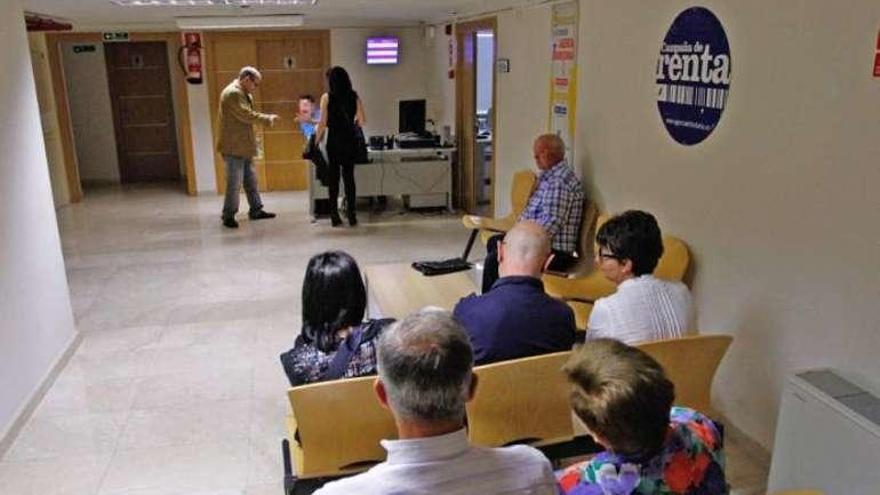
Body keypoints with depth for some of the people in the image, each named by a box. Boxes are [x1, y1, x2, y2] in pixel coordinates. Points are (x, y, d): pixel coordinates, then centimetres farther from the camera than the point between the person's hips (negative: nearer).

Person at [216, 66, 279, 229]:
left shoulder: (244, 94, 17)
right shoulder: (233, 93, -16)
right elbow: (247, 115, -21)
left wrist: (267, 118, 6)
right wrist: (267, 119, -11)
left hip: (244, 147, 10)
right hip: (234, 148, -10)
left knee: (251, 180, 15)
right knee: (234, 183, -5)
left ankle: (256, 210, 24)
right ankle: (228, 216, 4)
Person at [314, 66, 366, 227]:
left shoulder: (327, 97, -5)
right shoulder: (354, 96, 1)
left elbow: (323, 123, -8)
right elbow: (362, 121, 4)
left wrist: (316, 140, 4)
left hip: (333, 140, -2)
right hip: (350, 141, 2)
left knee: (333, 177, 6)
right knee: (349, 177, 8)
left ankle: (334, 215, 7)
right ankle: (351, 215, 8)